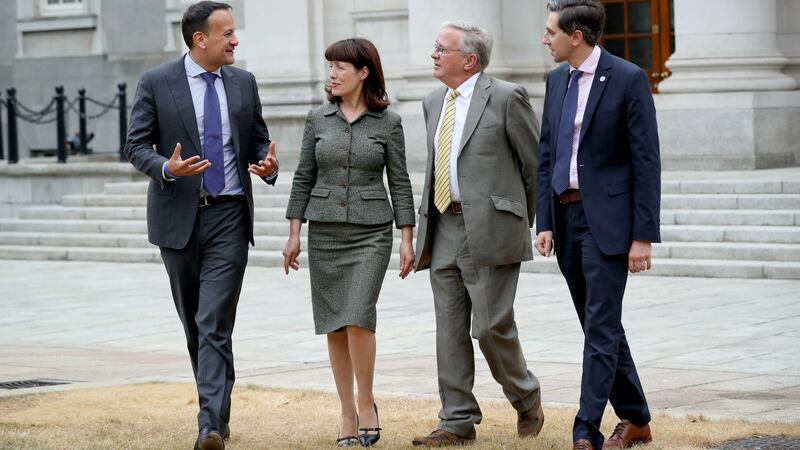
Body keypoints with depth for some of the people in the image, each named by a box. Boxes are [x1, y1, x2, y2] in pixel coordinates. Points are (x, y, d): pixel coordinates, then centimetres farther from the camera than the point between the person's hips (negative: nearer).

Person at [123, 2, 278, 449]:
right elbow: (136, 145, -1)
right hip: (179, 215, 0)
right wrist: (167, 168, -22)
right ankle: (217, 407, 30)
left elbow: (259, 140, 15)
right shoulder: (156, 83, -2)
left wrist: (268, 164, -8)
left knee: (216, 325, -11)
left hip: (229, 216, 0)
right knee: (195, 325, 12)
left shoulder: (244, 82, 7)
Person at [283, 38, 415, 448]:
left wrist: (407, 240, -3)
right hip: (324, 230, 3)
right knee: (334, 326, 4)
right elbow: (303, 178, 8)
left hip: (371, 232, -3)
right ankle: (347, 415, 11)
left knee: (358, 317, -17)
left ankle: (366, 403, 0)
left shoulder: (387, 122, -1)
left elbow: (399, 183, 1)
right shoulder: (318, 119, 5)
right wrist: (294, 234, 3)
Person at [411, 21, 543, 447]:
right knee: (450, 328, 5)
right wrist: (425, 227, 17)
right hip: (444, 230, 7)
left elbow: (536, 162, -2)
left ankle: (526, 398, 18)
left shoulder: (506, 97, -8)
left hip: (489, 229, -7)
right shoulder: (433, 102, 14)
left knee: (492, 325, -6)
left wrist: (525, 219, 4)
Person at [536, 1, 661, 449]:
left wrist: (643, 236, -14)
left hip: (607, 219, -7)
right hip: (566, 216, 7)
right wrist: (545, 222, 7)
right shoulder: (557, 79, 11)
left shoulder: (628, 78, -10)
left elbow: (647, 160, -11)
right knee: (601, 326, 13)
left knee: (601, 328, -8)